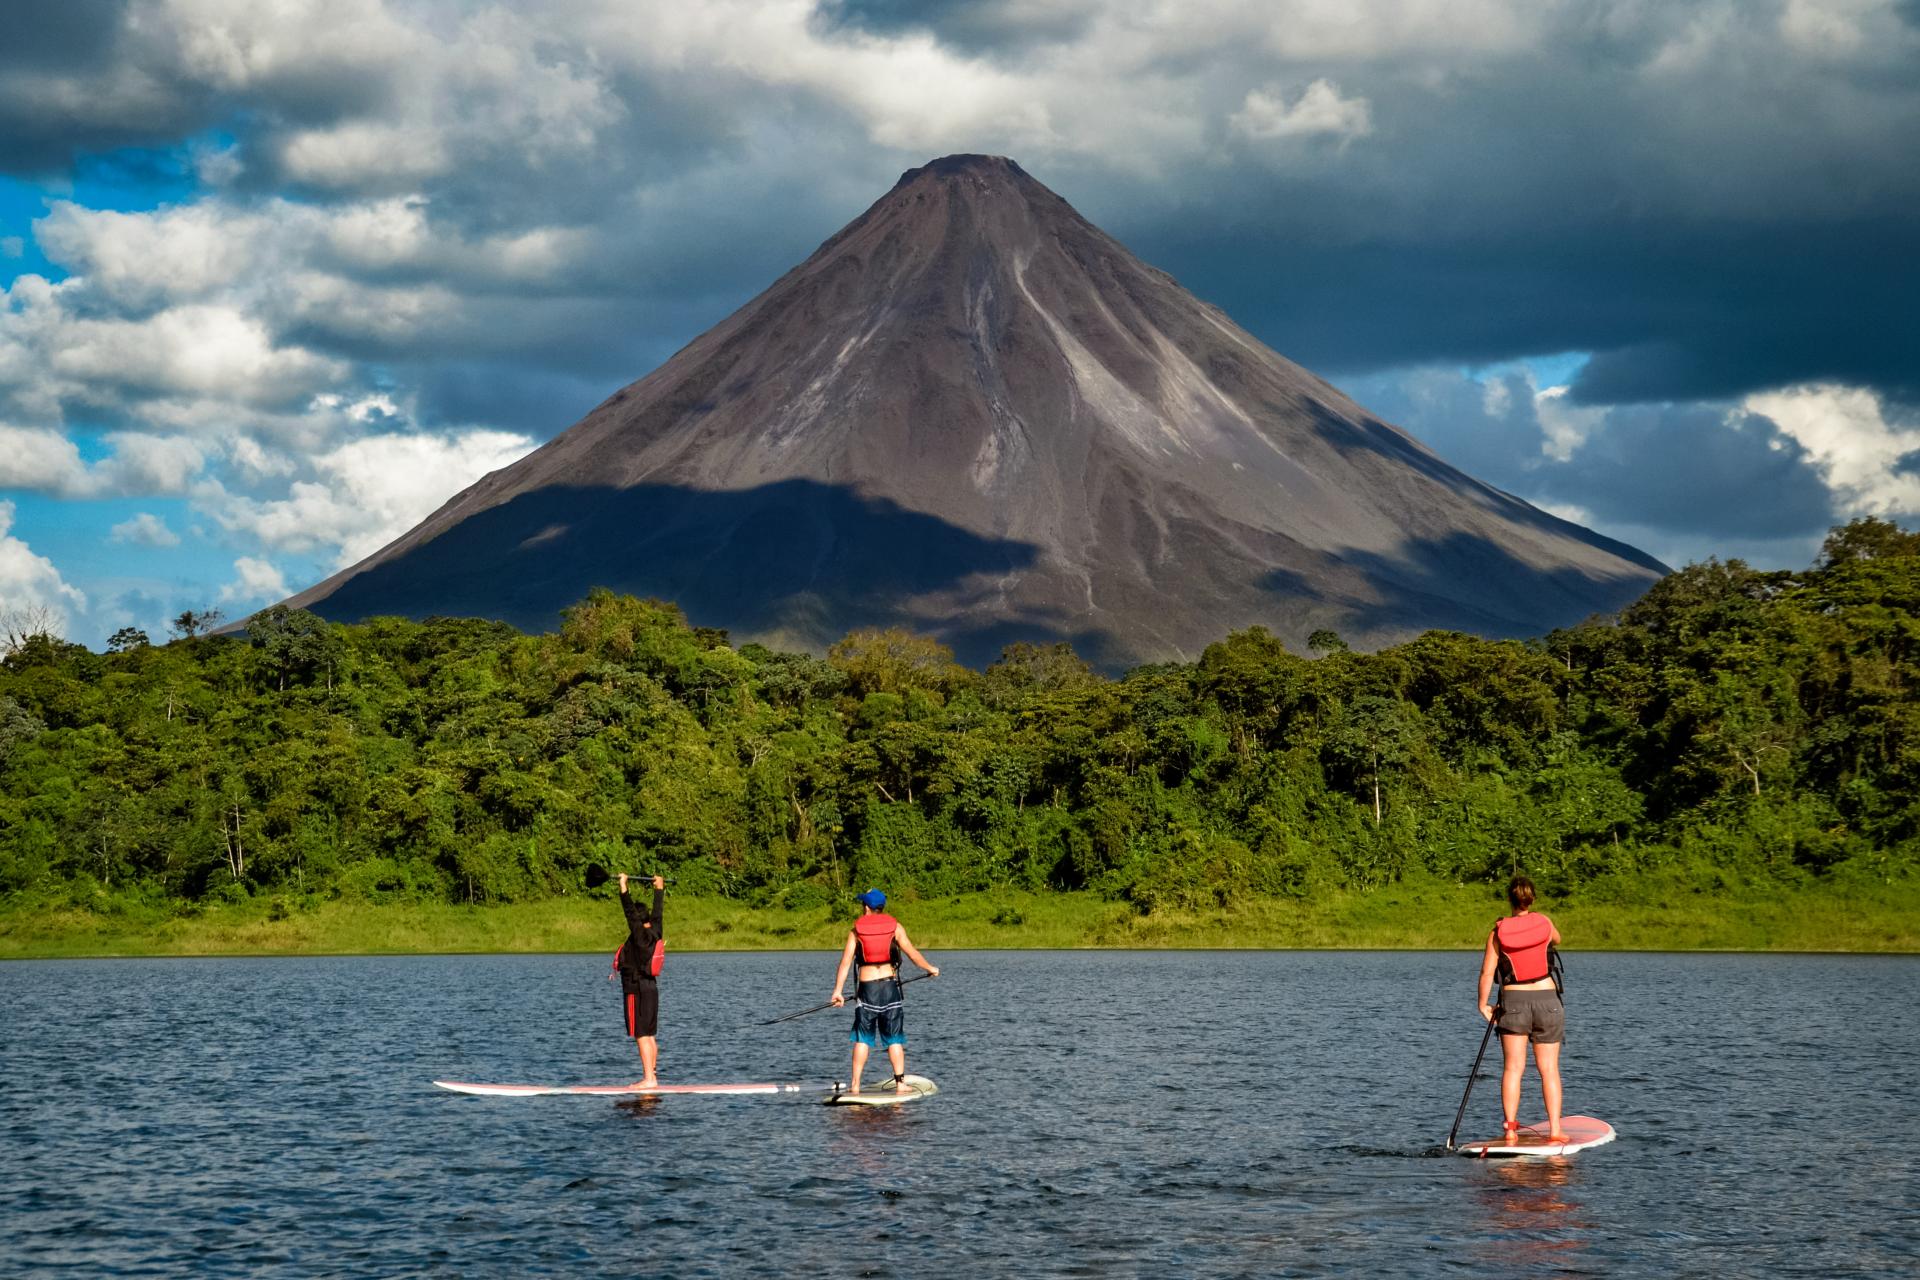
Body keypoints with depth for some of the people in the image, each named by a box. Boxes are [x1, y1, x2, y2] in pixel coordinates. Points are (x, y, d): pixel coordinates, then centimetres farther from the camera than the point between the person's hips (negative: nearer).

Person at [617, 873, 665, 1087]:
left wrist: (623, 888, -21)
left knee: (642, 1036, -10)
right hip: (651, 987, 9)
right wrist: (660, 889, 34)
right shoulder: (656, 935, 8)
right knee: (650, 1036, 11)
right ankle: (653, 1076, 13)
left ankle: (648, 1079, -14)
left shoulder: (640, 936, -12)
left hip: (637, 989, -9)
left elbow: (631, 913, -20)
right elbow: (657, 914, 22)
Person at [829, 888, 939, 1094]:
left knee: (862, 1039, 5)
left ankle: (855, 1084, 2)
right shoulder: (895, 927, 1)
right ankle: (900, 1083, 4)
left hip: (867, 987, 0)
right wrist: (930, 968, 16)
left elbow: (845, 961, -5)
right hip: (890, 986, 0)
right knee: (894, 1039, 7)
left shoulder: (856, 931, 1)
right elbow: (912, 953, -1)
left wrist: (838, 990, -6)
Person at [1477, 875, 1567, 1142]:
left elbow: (1487, 972, -6)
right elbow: (1557, 940, 22)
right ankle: (1555, 1129, 0)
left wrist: (1483, 1004, 6)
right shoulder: (1544, 923, -2)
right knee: (1549, 1069, 4)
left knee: (1513, 1067, 3)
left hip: (1513, 1001, 0)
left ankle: (1510, 1127, -3)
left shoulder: (1498, 932, -4)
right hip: (1546, 999, 0)